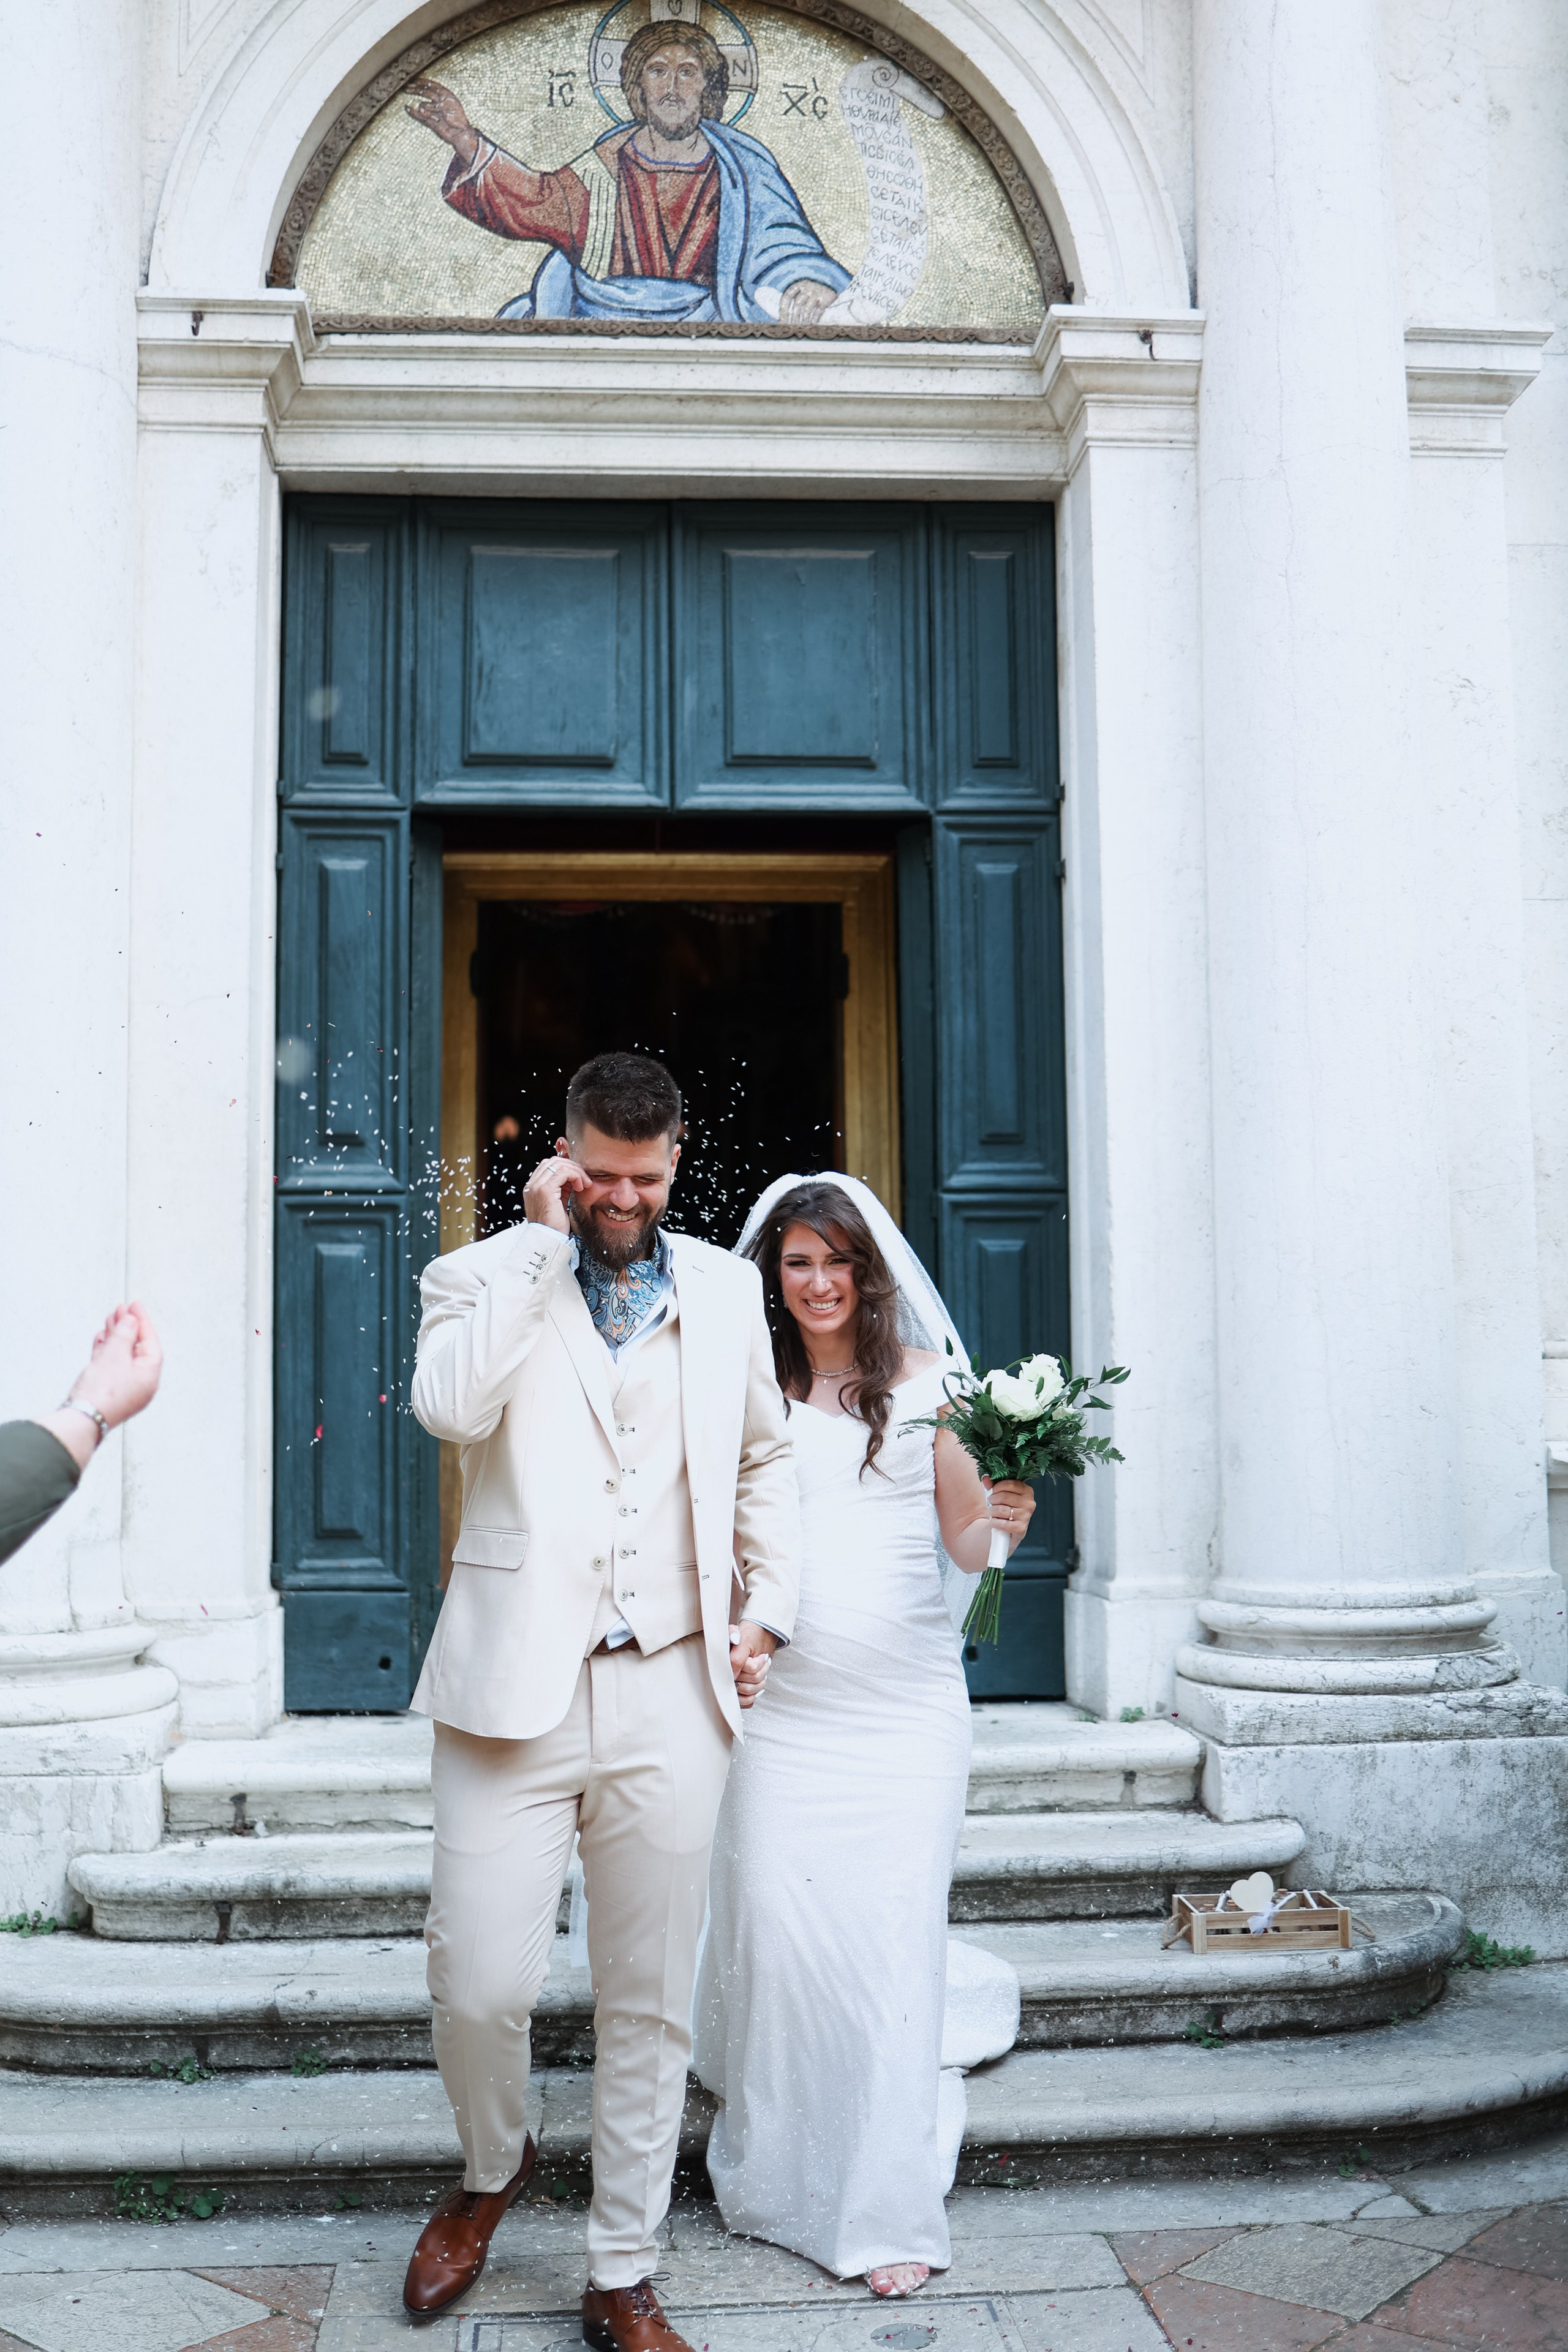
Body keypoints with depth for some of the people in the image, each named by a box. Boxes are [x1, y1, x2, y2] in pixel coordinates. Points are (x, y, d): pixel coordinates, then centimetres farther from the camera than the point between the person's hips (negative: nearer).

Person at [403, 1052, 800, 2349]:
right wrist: (544, 1243, -14)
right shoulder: (484, 1277, 3)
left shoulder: (726, 1287, 12)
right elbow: (453, 1406, -19)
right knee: (478, 1984, -3)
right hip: (517, 1689, -2)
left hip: (672, 1695, 2)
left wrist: (768, 1606, 11)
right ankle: (492, 2167, 31)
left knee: (650, 2007, 9)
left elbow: (766, 1456, 22)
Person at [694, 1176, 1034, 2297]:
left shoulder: (927, 1381, 1)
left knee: (893, 1939, 0)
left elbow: (966, 1543, 2)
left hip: (906, 1705, -1)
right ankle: (779, 2178, 26)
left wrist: (1007, 1517, -18)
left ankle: (889, 2209, 13)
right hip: (783, 1703, 1)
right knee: (776, 1929, 2)